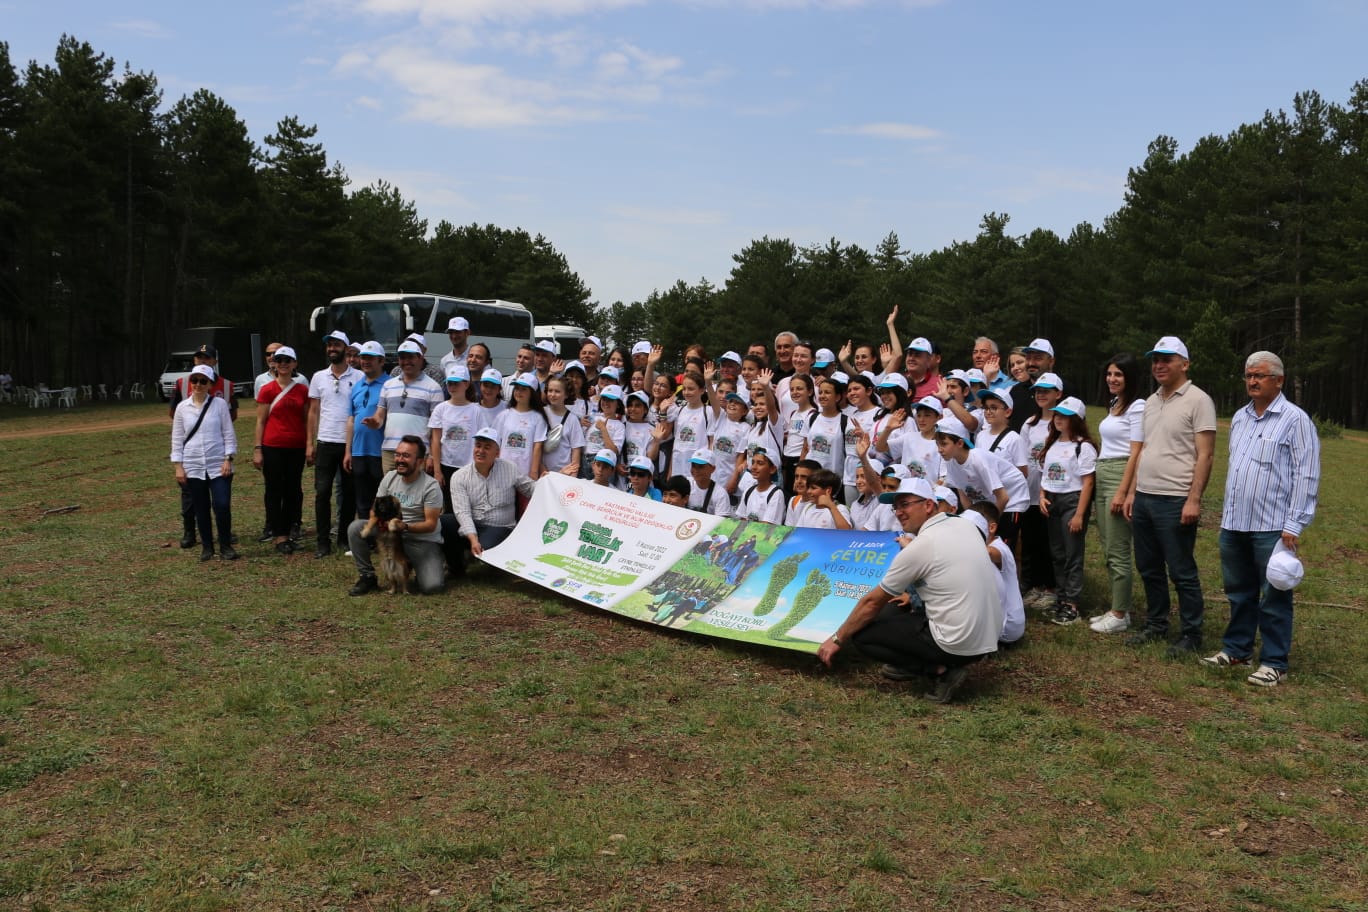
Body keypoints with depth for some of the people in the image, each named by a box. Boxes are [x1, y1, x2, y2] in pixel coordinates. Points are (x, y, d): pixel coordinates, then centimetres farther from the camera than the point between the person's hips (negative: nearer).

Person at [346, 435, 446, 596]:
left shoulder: (431, 486, -15)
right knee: (355, 528, -17)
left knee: (431, 586, -26)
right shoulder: (389, 477, 1)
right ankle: (367, 577, -3)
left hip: (423, 542, -5)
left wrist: (405, 527, -31)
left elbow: (431, 524, -15)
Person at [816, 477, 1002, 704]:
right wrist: (915, 595, 24)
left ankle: (939, 669, -6)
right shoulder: (966, 525, 5)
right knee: (893, 610, 24)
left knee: (861, 633, 1)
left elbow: (873, 602, -5)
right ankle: (945, 663, 12)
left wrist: (838, 639, 6)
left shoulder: (919, 547, -14)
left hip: (957, 645, -8)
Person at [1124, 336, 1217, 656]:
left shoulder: (1198, 400, -8)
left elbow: (1205, 455, -12)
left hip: (1175, 501, -7)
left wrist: (1194, 499, -18)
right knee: (1149, 569, 15)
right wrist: (1133, 492, 14)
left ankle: (1191, 634, 11)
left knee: (1182, 573, 0)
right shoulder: (1151, 402, 15)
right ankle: (1156, 625, 27)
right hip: (1144, 498, 8)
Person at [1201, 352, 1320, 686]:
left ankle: (1274, 662, 10)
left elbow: (1306, 476, -11)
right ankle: (1236, 649, 28)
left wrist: (1294, 526, -16)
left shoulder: (1295, 420, -8)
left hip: (1271, 527, -6)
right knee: (1239, 592, 16)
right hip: (1234, 524, 6)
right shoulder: (1239, 418, 13)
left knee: (1273, 597, 2)